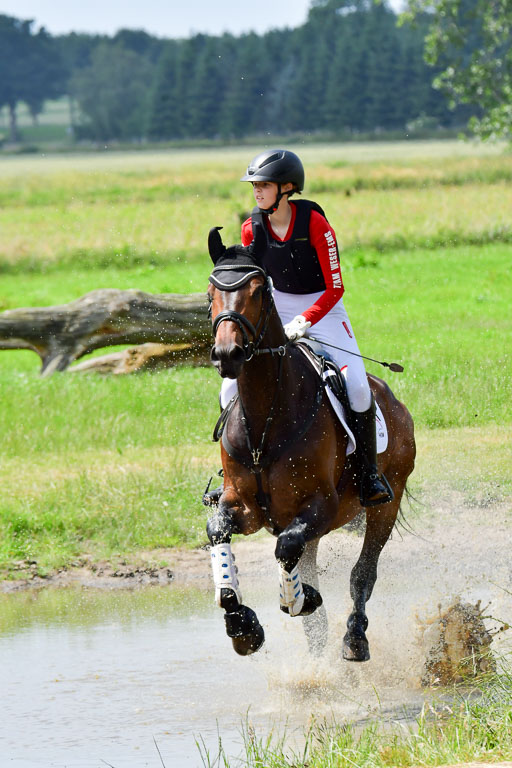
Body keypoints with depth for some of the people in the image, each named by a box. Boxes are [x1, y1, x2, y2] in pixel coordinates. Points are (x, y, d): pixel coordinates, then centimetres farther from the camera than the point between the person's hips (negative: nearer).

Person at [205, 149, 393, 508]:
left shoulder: (314, 223, -19)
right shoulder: (253, 228, -6)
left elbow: (335, 288, -17)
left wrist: (304, 322, -29)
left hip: (323, 312, -4)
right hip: (276, 313, 4)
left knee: (357, 386, -23)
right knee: (233, 386, -9)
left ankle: (369, 475, -8)